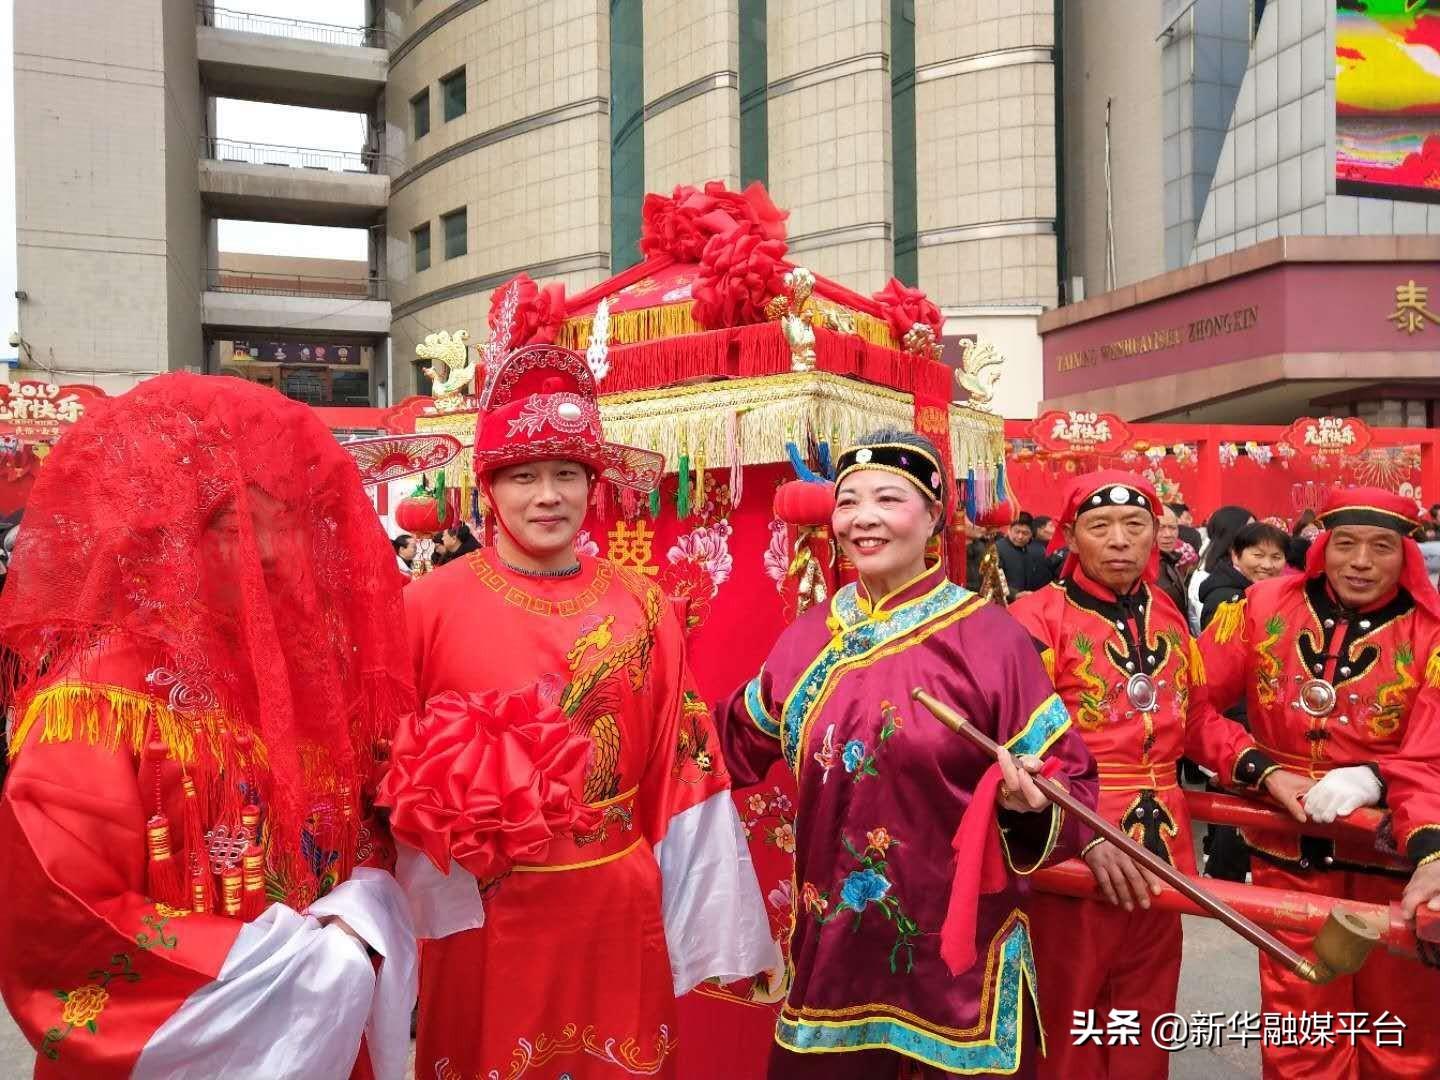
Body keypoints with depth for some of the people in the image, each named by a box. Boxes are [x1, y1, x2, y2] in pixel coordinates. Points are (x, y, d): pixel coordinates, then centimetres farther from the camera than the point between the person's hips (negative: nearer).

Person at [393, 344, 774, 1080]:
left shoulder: (641, 607, 0)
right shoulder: (431, 604, -7)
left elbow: (680, 771, 1)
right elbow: (390, 766, -1)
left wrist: (727, 932, 0)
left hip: (619, 911, 2)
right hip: (487, 917, -2)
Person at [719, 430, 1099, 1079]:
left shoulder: (987, 635, -11)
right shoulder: (807, 637, 2)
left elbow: (1070, 783, -8)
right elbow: (738, 743, 17)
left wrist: (1030, 802, -27)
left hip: (954, 960, -4)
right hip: (830, 951, 4)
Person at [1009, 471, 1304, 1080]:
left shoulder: (1169, 617, 9)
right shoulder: (1037, 618, -12)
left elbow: (1197, 719, 18)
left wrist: (1265, 772, 3)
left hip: (1159, 845, 6)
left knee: (1145, 1020, 18)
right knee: (1066, 1016, 8)